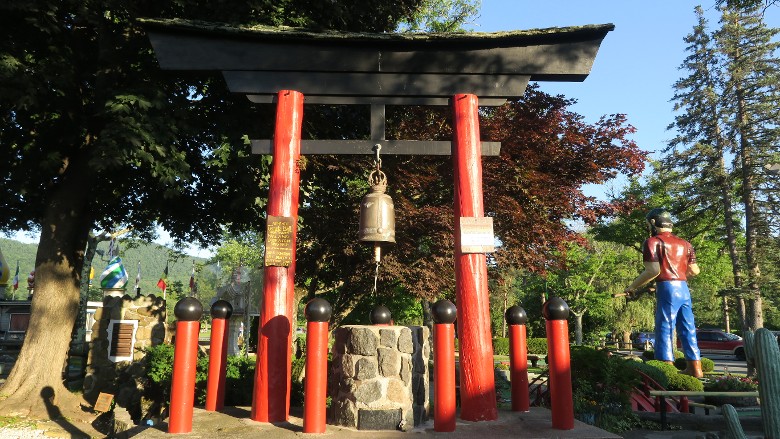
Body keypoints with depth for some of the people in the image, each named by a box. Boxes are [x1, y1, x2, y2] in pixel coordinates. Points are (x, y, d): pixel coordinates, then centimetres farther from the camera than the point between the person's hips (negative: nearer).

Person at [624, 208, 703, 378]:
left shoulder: (653, 242, -5)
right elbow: (695, 271, 17)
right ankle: (695, 368, 16)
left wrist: (632, 287, -6)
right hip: (684, 288, 7)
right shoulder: (684, 243, 16)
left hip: (667, 288, -7)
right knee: (687, 329, 12)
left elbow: (653, 270, -14)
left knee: (664, 328, -4)